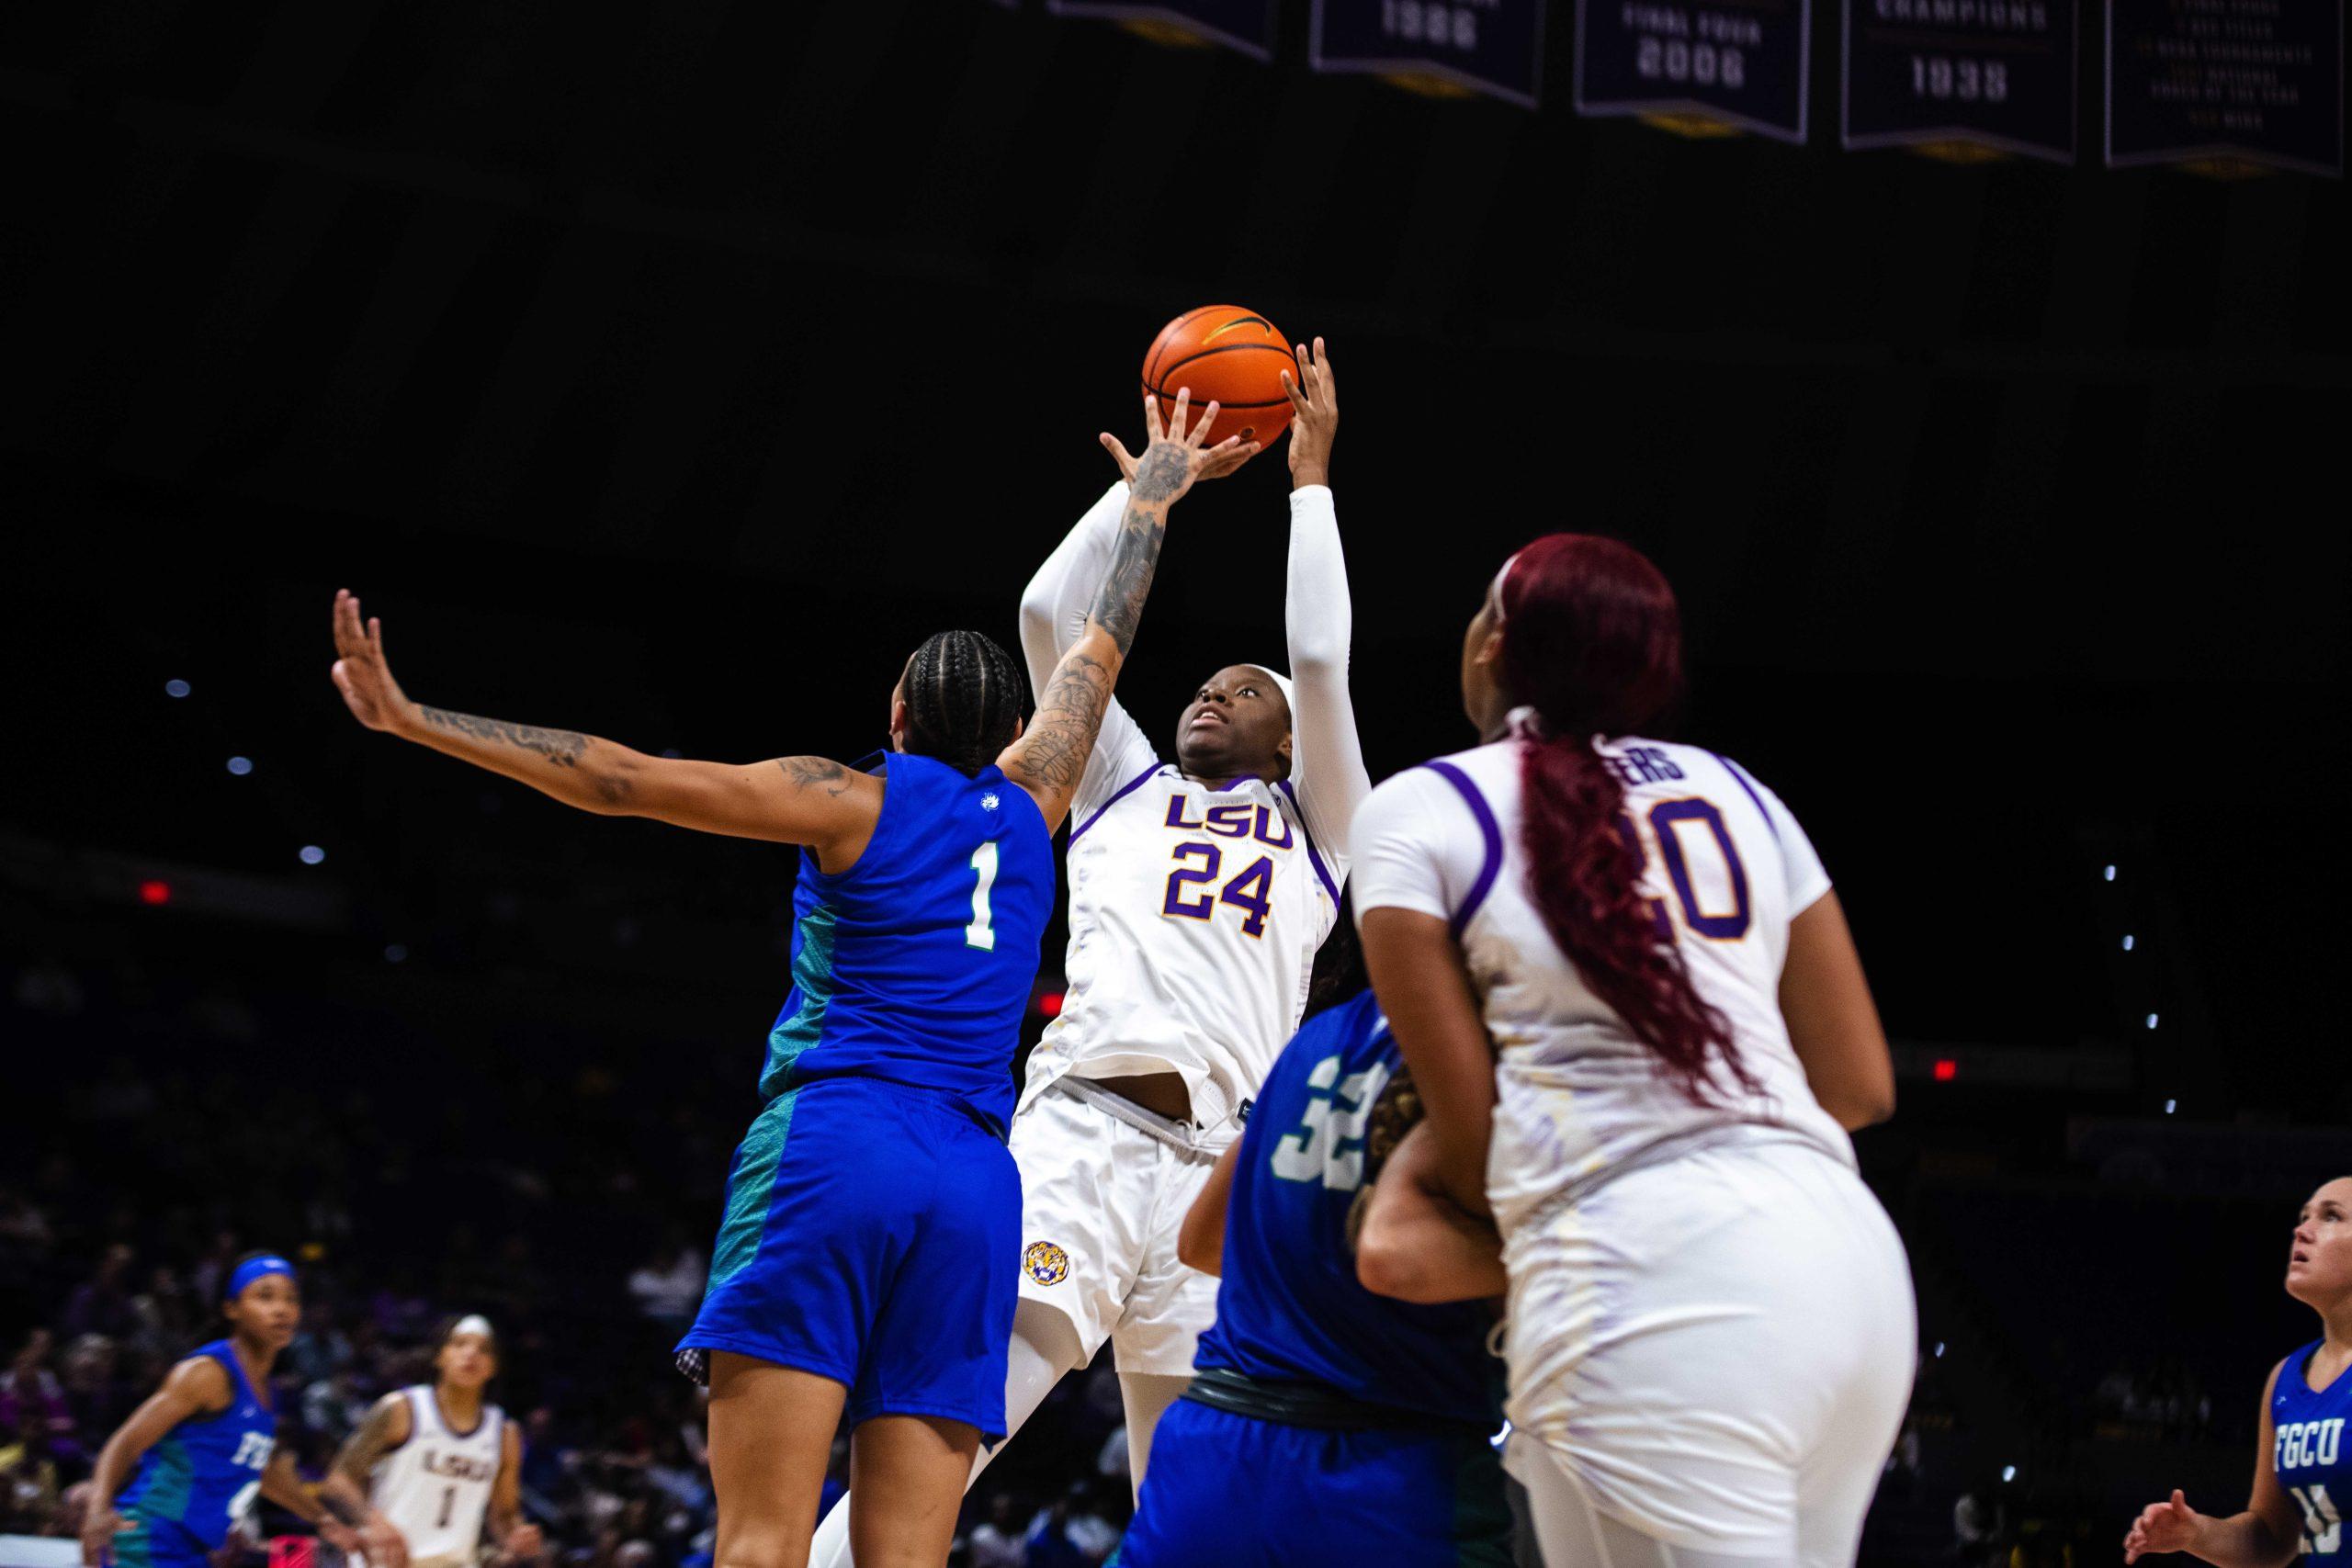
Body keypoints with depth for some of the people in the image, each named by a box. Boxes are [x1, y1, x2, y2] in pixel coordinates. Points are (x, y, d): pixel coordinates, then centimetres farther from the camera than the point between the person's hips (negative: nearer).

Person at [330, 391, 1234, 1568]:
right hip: (973, 1184, 4)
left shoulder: (853, 801, 8)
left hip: (832, 1138, -4)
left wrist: (414, 722, 1)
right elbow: (1102, 643, 34)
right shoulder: (1026, 808, 19)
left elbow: (619, 780, 1)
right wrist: (1154, 496, 49)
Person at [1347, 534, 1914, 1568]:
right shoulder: (1737, 794, 20)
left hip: (1646, 1276, -6)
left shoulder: (1414, 811, 6)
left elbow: (1470, 1137, 3)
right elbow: (1859, 1085, 19)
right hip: (1850, 1248, 6)